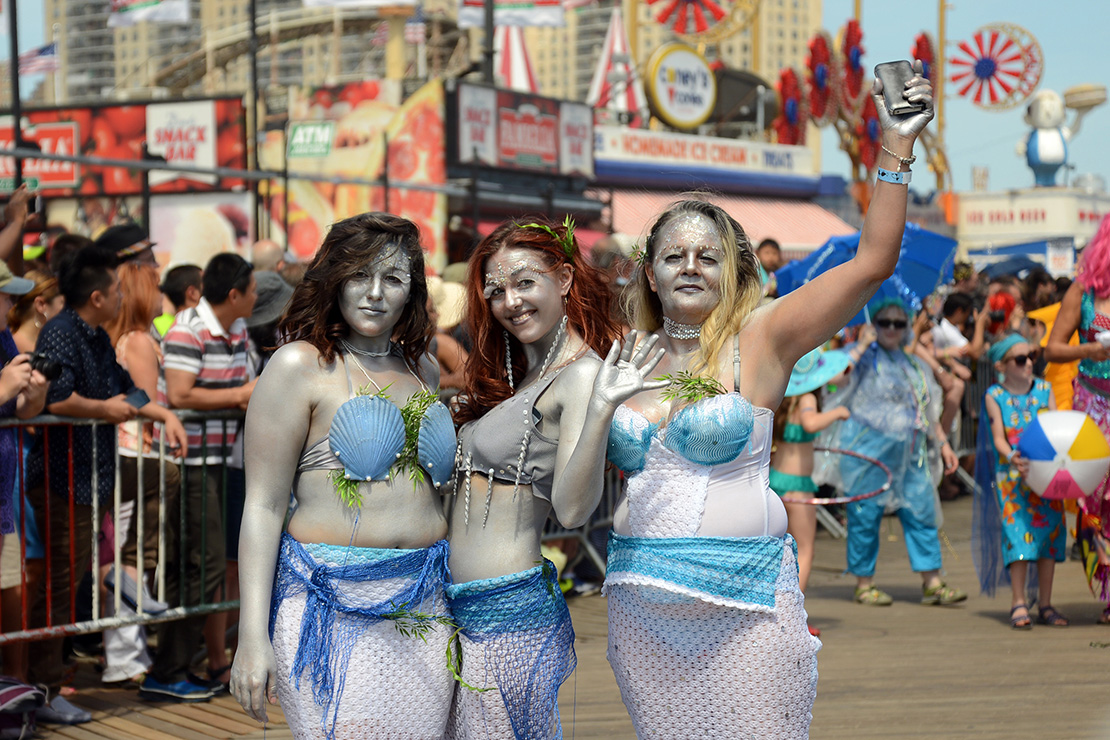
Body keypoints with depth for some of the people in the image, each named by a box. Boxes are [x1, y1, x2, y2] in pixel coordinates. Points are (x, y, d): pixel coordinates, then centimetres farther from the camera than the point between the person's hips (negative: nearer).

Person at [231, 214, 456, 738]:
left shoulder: (424, 369, 15)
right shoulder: (301, 365, -2)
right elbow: (263, 506, -6)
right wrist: (252, 638, -12)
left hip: (425, 610, 5)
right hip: (331, 608, -5)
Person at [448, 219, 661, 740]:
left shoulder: (582, 374, -12)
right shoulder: (512, 377, 15)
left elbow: (572, 510, -23)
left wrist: (601, 410, -34)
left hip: (510, 612, -9)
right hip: (460, 603, 9)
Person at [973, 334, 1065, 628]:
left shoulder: (1044, 390, 7)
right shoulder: (994, 396, -1)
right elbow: (998, 437, -8)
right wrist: (1011, 456, -28)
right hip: (1012, 475, -3)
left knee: (1048, 533, 4)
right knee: (1017, 534, -11)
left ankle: (1045, 604, 13)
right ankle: (1019, 604, -6)